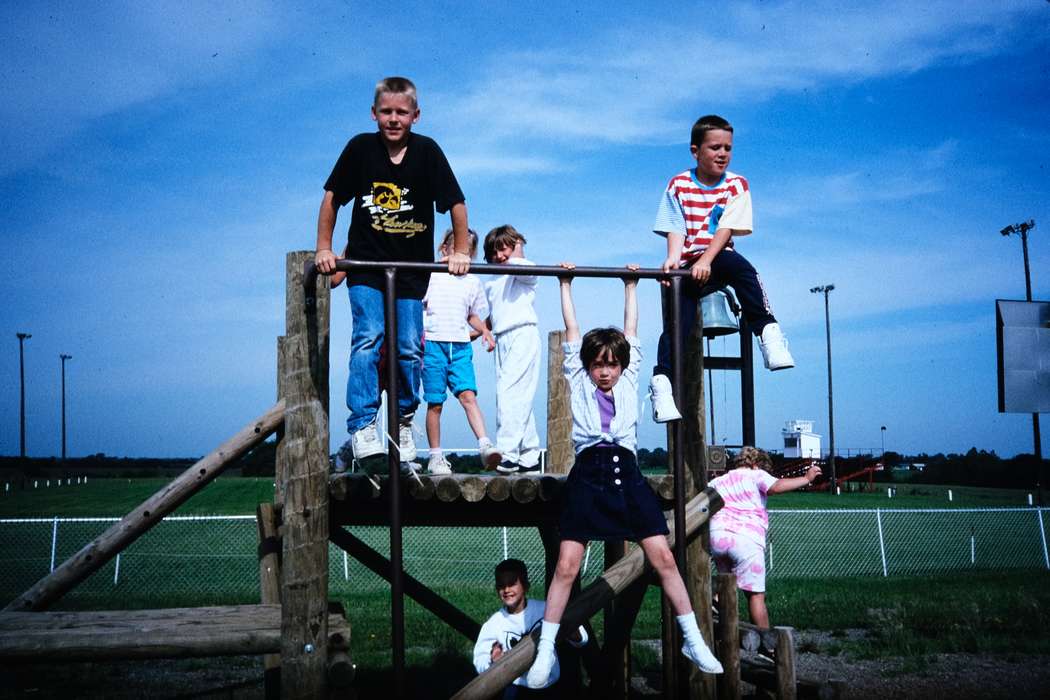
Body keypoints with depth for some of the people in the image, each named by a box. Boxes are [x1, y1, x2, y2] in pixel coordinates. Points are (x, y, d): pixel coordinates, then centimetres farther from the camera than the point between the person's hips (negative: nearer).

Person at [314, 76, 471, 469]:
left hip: (412, 267, 1)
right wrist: (324, 248, 2)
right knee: (368, 338, -15)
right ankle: (363, 426, -15)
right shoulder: (360, 148, -6)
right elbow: (332, 197, 3)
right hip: (365, 264, -1)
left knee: (409, 348, 2)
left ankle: (404, 420, 21)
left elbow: (456, 203, -1)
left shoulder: (427, 152, -8)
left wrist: (460, 252, -1)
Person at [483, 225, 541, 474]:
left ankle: (508, 454, -22)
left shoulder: (527, 273, 0)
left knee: (509, 393, -18)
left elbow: (519, 266, -24)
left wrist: (517, 251, -4)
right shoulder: (490, 282, 22)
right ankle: (530, 457, 14)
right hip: (502, 340, 8)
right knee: (519, 398, 9)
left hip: (523, 335, -8)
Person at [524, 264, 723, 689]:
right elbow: (571, 330, 15)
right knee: (567, 565, -7)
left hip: (626, 471, 2)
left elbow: (630, 329, 23)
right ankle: (546, 650, -1)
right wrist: (565, 284, 20)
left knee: (663, 557, -3)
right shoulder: (578, 380, 13)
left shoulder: (628, 380, 17)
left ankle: (693, 641, 7)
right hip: (588, 473, -2)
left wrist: (631, 286, 31)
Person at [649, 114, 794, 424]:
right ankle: (661, 381, -15)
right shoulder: (678, 185, 4)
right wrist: (673, 259, -23)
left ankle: (767, 330, -34)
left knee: (738, 265, -35)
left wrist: (705, 261, -24)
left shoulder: (736, 185, 3)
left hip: (717, 260, -1)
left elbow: (726, 228, -8)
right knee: (676, 323, -17)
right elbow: (675, 229, -2)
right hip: (686, 267, 1)